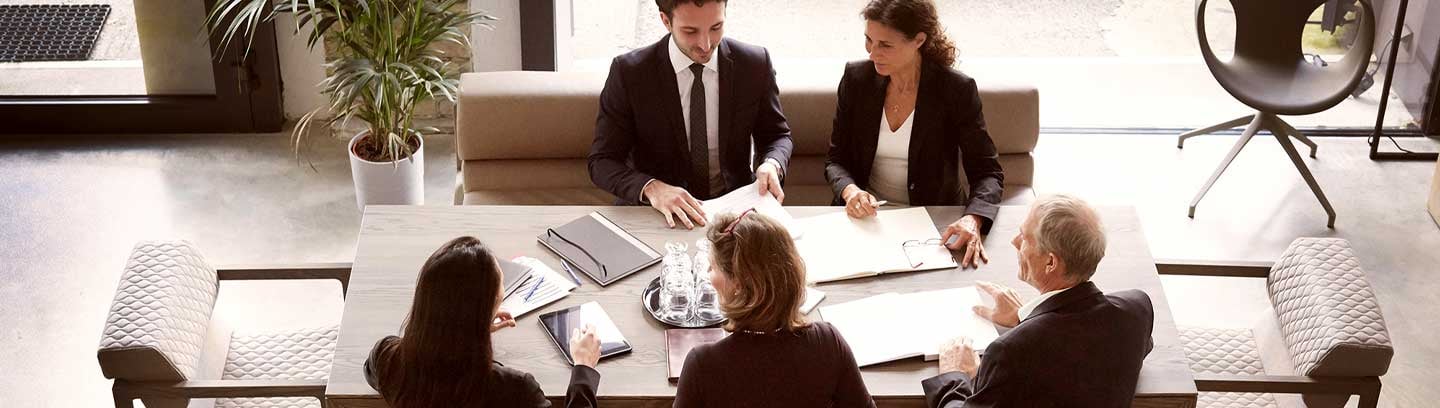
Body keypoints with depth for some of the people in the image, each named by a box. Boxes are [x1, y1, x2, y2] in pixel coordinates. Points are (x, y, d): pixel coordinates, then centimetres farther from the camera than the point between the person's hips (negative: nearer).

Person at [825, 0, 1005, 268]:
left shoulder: (957, 90, -10)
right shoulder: (856, 79, -2)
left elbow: (988, 173, -8)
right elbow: (836, 160, 5)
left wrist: (972, 220, -29)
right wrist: (850, 191, -19)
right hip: (865, 216, 2)